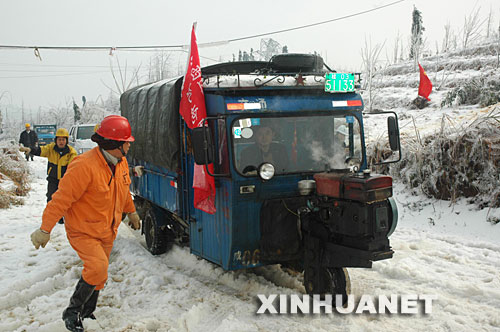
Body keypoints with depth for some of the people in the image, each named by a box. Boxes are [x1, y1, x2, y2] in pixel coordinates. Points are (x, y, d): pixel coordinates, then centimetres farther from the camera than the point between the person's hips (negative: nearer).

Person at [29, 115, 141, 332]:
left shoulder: (121, 163, 1)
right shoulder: (84, 166, -26)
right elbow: (62, 198, -22)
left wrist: (131, 212, 30)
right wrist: (45, 229, -17)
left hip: (107, 232, 8)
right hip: (83, 231, -7)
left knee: (98, 274, 15)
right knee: (98, 266, -23)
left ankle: (87, 314, 36)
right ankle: (72, 312, -2)